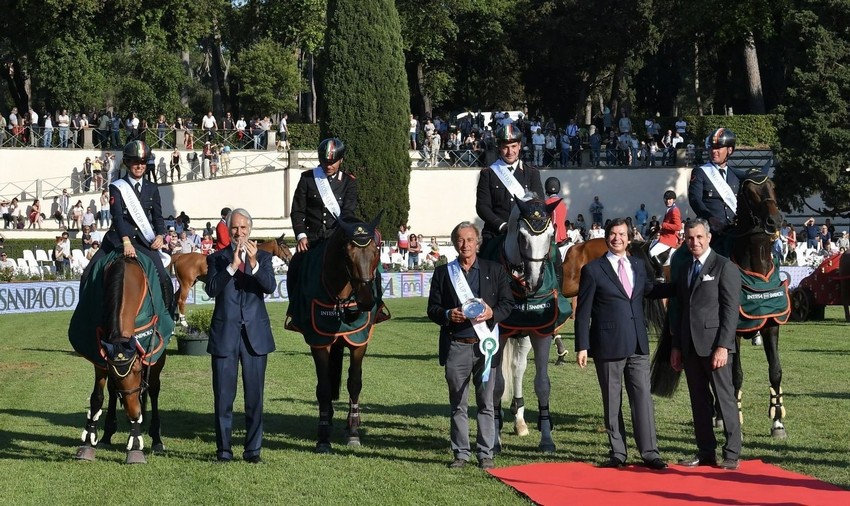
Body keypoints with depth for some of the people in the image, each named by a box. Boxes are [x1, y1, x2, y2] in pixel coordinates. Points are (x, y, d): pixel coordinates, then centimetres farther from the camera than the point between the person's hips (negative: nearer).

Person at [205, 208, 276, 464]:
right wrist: (232, 265, -21)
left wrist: (254, 263, -24)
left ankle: (253, 449, 10)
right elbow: (211, 289, -11)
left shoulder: (263, 257, 7)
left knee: (254, 395, 4)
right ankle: (223, 449, 11)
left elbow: (270, 287, -10)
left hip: (255, 334, 1)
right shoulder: (217, 258, 5)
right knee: (223, 395, 3)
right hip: (225, 334, -1)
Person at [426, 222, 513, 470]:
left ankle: (485, 453, 9)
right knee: (458, 404, 6)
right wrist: (448, 315, -14)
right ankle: (461, 453, 13)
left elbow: (507, 303, 6)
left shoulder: (495, 271, 7)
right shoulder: (443, 273, 9)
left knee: (486, 403, 2)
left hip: (484, 345, -1)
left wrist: (492, 313, -14)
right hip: (456, 347, 1)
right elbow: (432, 309, 7)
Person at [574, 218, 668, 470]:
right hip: (608, 345, -4)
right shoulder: (593, 270, -2)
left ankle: (649, 452, 1)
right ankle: (617, 453, 11)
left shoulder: (638, 268, 12)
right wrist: (582, 346, -9)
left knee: (643, 397, -1)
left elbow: (650, 291, 30)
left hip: (638, 345, 4)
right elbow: (583, 312, -3)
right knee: (612, 401, 4)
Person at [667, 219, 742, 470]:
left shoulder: (725, 267, -5)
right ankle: (705, 452, 13)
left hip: (715, 345, -6)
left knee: (725, 399, -3)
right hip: (690, 346, 7)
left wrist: (723, 346, -16)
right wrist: (676, 346, 14)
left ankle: (732, 454, 1)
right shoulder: (684, 271, 16)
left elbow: (731, 309, -10)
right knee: (699, 401, 8)